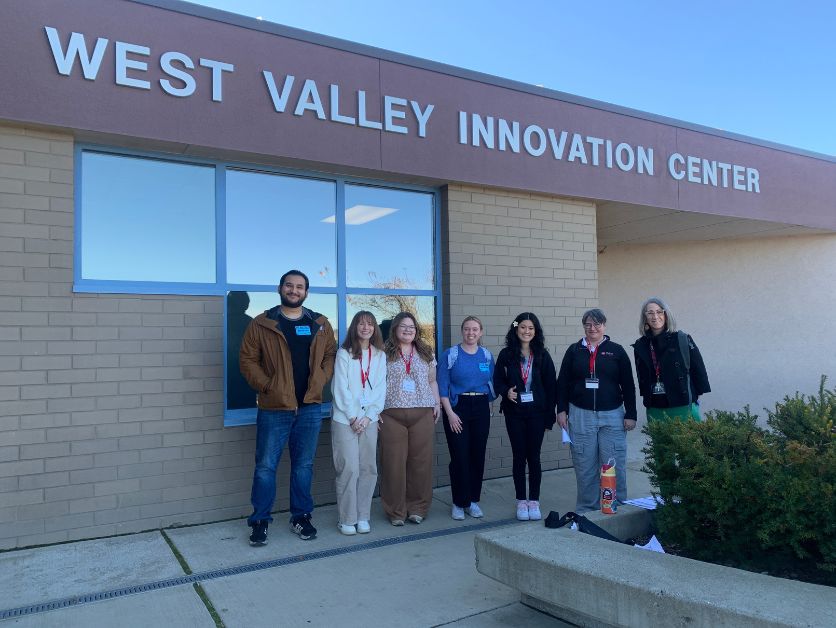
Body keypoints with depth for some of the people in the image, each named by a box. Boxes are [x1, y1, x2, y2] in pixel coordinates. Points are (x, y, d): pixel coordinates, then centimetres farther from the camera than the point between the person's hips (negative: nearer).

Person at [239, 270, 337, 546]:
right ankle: (260, 521, 18)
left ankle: (301, 516, 26)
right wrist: (266, 386, -10)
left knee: (304, 465, 12)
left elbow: (331, 355, 11)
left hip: (310, 408, 3)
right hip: (273, 408, -2)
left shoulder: (320, 325, 8)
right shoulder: (261, 324, -1)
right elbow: (247, 359, -2)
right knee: (265, 466, 4)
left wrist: (320, 382, -2)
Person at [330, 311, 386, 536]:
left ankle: (363, 517, 15)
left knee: (368, 469, 4)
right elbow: (340, 388, -4)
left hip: (369, 419, 3)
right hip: (346, 419, -3)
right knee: (349, 469, -5)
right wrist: (353, 417, -8)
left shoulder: (380, 355, 9)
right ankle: (347, 519, 6)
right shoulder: (344, 353, 0)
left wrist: (368, 417, -4)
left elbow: (380, 389, 6)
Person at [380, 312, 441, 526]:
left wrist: (437, 404, 9)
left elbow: (432, 381, 19)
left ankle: (417, 508, 15)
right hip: (392, 415, -2)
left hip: (423, 414, 3)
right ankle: (396, 511, 9)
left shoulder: (426, 354, 15)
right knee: (393, 462, -2)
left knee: (421, 461, 2)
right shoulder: (384, 354, 5)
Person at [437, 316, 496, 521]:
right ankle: (459, 503, 8)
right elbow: (442, 387, -5)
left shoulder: (487, 356, 8)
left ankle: (473, 500, 19)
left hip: (481, 408, 4)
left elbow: (491, 385, 15)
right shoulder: (450, 355, -2)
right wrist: (450, 414, -12)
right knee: (460, 457, -5)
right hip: (458, 408, -3)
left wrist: (487, 409, 8)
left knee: (478, 455, 6)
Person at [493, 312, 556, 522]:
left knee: (534, 457, 5)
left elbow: (550, 386, 0)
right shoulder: (506, 354, 0)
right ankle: (521, 501, 18)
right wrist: (506, 392, -16)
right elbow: (497, 380, 6)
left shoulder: (542, 355, 0)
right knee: (519, 456, 7)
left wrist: (549, 416, -2)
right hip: (514, 412, 0)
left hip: (537, 412, 0)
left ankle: (534, 501, 17)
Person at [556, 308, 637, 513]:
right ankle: (587, 510, 17)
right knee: (584, 466, 6)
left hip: (612, 415, -1)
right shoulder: (574, 351, 7)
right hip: (581, 416, 1)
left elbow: (628, 385, 4)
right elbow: (562, 382, 8)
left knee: (614, 465, 1)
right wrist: (562, 410, 1)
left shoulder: (616, 351, 4)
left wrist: (630, 414, 0)